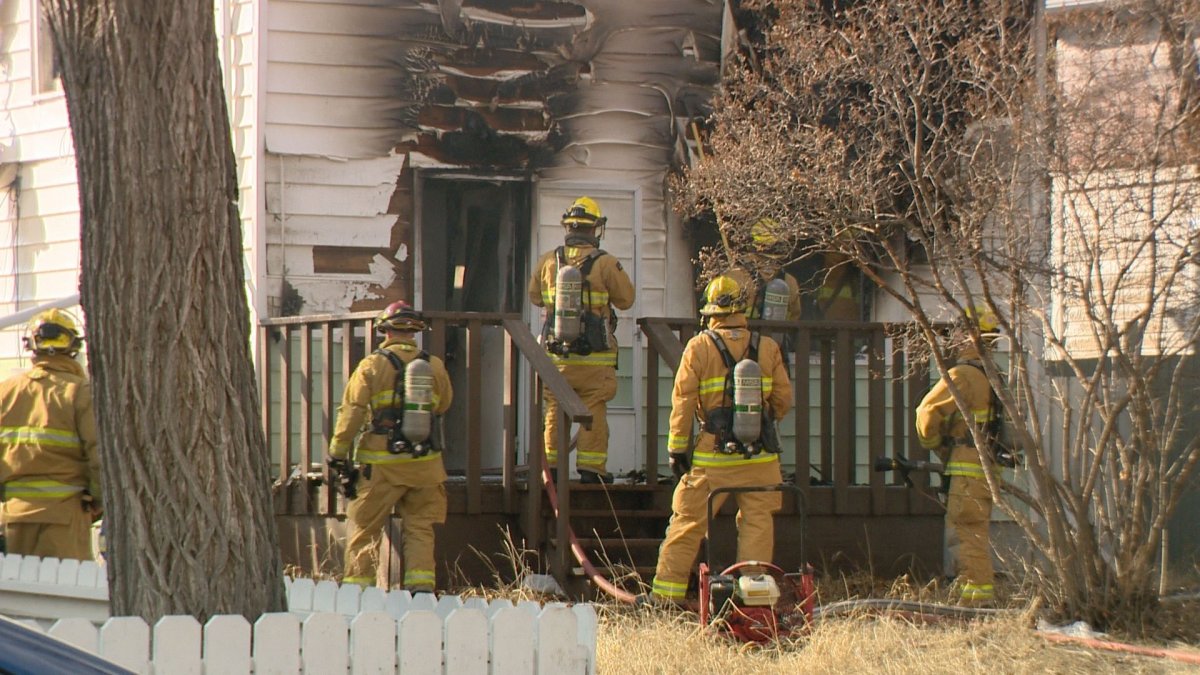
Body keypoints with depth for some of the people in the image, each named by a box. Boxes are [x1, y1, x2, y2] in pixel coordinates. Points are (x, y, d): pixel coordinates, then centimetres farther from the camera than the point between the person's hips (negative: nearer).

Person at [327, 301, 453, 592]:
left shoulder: (372, 365, -4)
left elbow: (351, 413, -6)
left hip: (382, 464, -3)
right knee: (420, 527, 9)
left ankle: (356, 586, 4)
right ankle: (421, 584, -2)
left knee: (365, 527, 6)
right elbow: (444, 404, 20)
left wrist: (338, 454, 0)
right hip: (425, 464, 3)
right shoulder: (435, 366, 5)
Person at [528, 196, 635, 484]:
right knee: (594, 411, 2)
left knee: (555, 411, 10)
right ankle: (590, 467, 0)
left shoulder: (548, 261, 2)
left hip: (556, 353, 3)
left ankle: (550, 465, 11)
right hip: (595, 356, -3)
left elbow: (534, 297, 15)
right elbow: (626, 299, 1)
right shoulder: (606, 263, -8)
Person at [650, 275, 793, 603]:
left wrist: (677, 448, 3)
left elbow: (683, 401, -3)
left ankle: (665, 595, 6)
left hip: (713, 453, -1)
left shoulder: (699, 347, -2)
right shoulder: (768, 348, 4)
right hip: (760, 455, 1)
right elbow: (784, 399, 8)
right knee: (757, 523, 7)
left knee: (688, 523, 5)